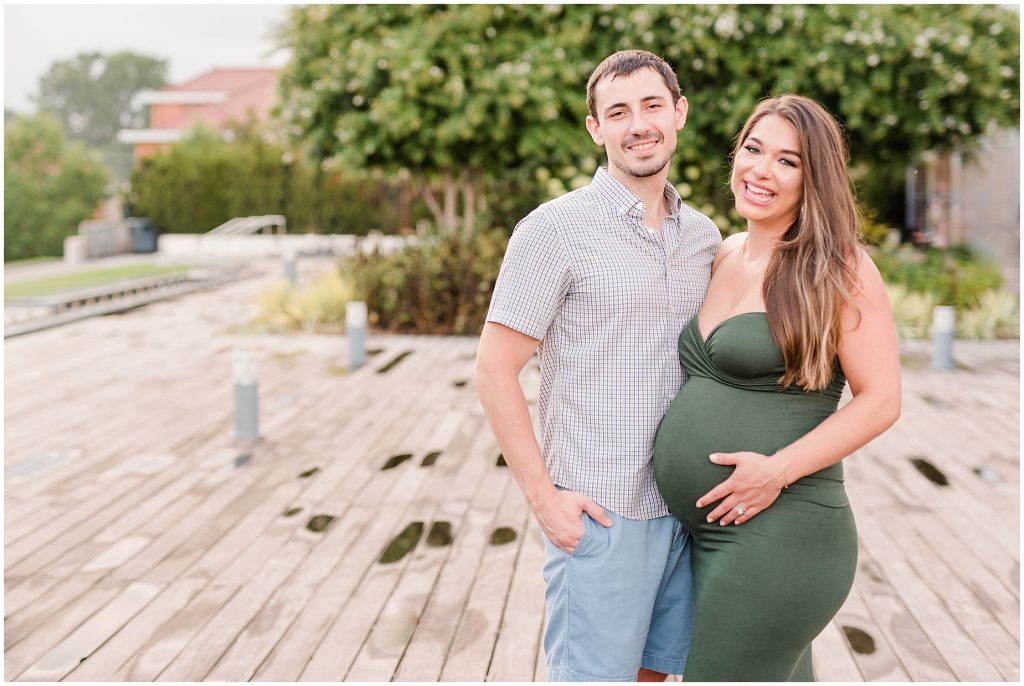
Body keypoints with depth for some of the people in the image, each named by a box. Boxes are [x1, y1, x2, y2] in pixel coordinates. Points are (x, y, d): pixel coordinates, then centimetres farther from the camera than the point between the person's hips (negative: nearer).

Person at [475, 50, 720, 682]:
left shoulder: (704, 236, 9)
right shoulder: (558, 228, -10)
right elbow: (495, 369, -11)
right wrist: (543, 495, -13)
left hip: (684, 510, 6)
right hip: (597, 514, -6)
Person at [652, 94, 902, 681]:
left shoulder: (837, 268, -9)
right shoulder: (725, 256, 11)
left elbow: (880, 400, -11)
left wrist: (779, 469, -20)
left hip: (776, 532, -7)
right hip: (700, 529, 7)